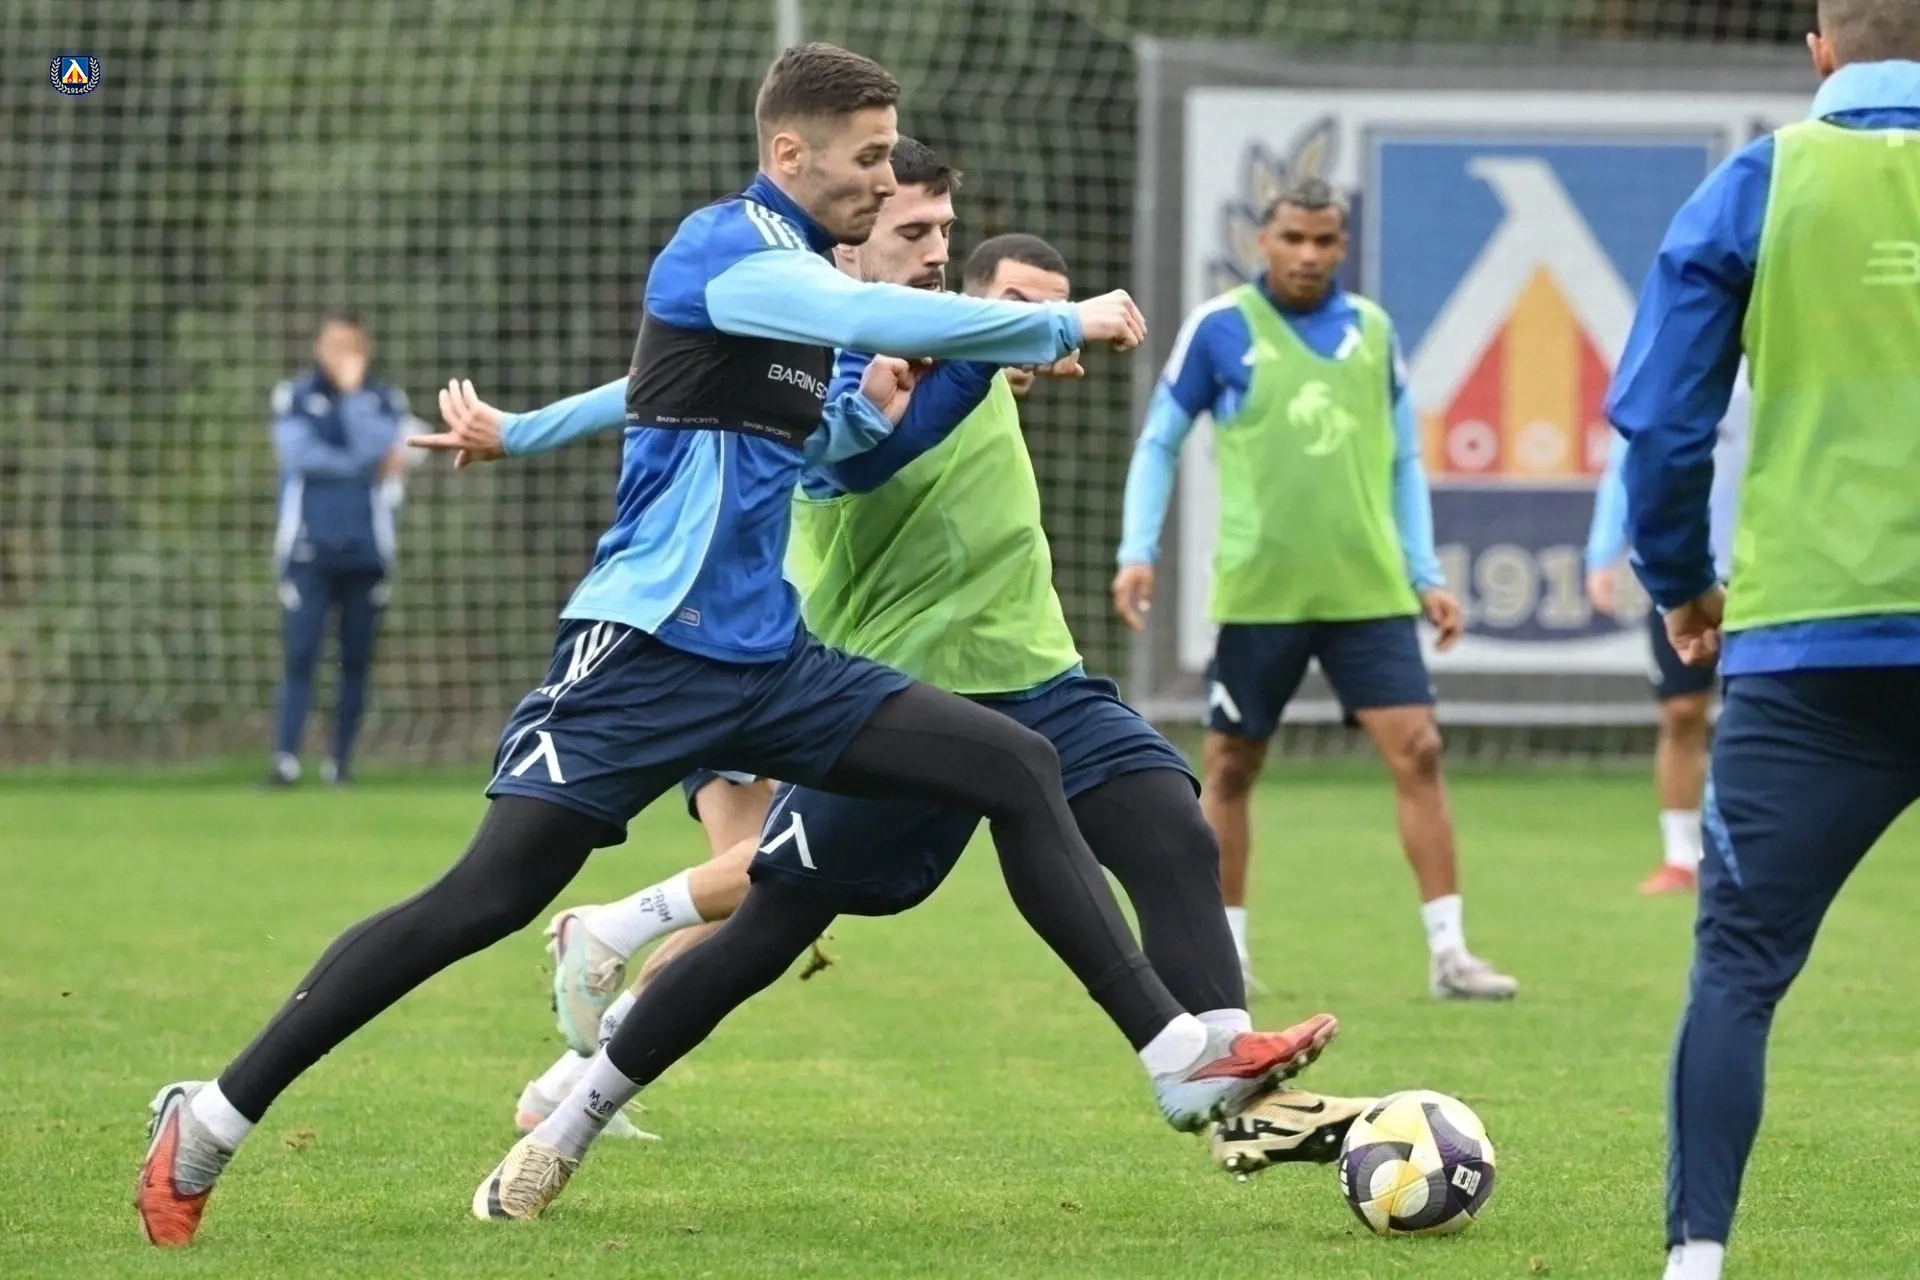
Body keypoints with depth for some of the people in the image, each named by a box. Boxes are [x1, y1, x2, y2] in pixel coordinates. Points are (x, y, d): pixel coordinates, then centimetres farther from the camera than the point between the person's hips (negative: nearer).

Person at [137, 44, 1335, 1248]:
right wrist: (1065, 324, -18)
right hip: (646, 652, -9)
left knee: (1020, 769, -1)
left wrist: (867, 418, 9)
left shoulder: (801, 273, 15)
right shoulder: (725, 247, -12)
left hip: (768, 661, 9)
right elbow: (878, 318, -29)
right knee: (485, 900, -12)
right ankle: (209, 1123, -3)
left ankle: (1180, 1054, -2)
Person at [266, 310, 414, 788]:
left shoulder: (384, 400, 7)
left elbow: (374, 450, -9)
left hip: (365, 550, 2)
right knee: (301, 655, -10)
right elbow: (300, 454, -9)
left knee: (357, 659, 3)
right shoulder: (294, 397, 5)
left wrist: (352, 391, -7)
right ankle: (285, 759, -15)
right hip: (308, 550, -2)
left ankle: (340, 760, 8)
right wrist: (367, 468, -9)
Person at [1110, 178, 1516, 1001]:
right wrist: (1137, 552, -4)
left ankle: (1448, 954, -4)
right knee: (1230, 768, 5)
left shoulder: (1372, 330, 9)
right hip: (1258, 591, -2)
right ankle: (1222, 954, 18)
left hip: (1370, 591, 2)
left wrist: (1426, 574, 12)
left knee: (1418, 753, -7)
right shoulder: (1220, 328, 0)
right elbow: (1159, 444, 7)